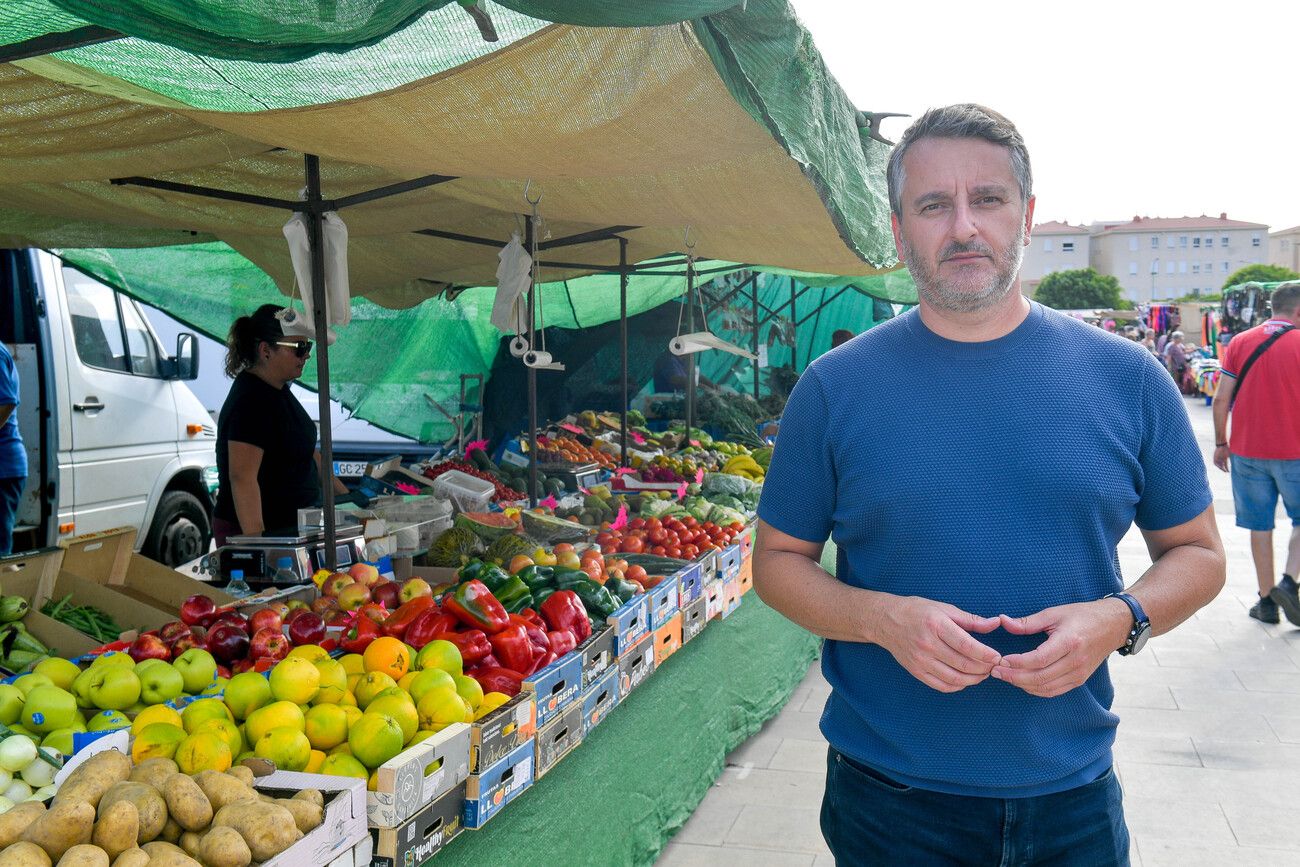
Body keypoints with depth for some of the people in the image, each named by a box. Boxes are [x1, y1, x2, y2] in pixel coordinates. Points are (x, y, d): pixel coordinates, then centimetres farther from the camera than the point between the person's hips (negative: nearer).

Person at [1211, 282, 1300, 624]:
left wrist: (1221, 443, 8)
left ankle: (1267, 600, 14)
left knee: (1259, 525, 10)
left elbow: (1221, 398, -1)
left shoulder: (1239, 343, 2)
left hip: (1247, 451, 3)